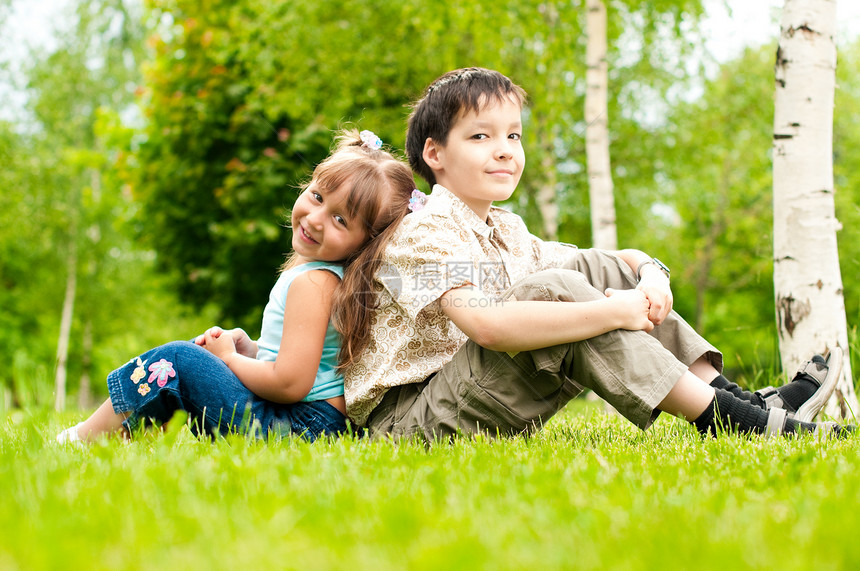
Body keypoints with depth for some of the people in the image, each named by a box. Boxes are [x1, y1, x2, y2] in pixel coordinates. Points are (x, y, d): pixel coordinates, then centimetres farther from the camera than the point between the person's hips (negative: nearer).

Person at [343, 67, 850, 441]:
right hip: (407, 417, -8)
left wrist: (650, 274, -10)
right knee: (550, 289, -29)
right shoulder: (426, 234, -15)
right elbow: (487, 325, -33)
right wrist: (613, 312, -30)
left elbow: (613, 265, 16)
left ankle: (739, 397, -11)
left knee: (598, 268, -1)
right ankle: (725, 420, -29)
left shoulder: (505, 233, 14)